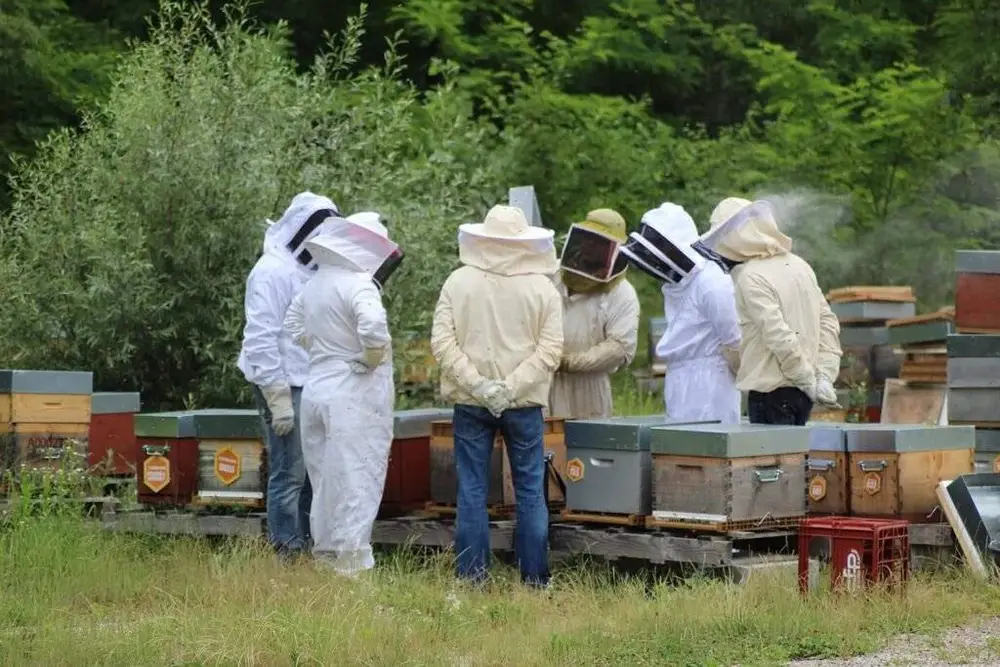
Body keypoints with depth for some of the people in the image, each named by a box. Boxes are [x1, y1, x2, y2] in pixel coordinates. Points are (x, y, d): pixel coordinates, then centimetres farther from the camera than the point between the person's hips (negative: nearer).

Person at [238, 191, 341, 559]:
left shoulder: (312, 270, 17)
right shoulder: (272, 272, -10)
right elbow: (261, 340, -15)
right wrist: (278, 399, -17)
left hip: (314, 388, 8)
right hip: (287, 388, -8)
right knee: (288, 475, -6)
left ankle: (307, 550, 13)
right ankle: (286, 553, -2)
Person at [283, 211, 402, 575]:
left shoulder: (316, 282, 10)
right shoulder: (358, 284, -16)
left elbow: (294, 323, 25)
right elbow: (372, 326, -33)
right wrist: (374, 357, -15)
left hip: (316, 389, 8)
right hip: (354, 397, -8)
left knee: (325, 478, 16)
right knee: (356, 480, -3)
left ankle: (325, 555, 24)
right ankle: (351, 562, -2)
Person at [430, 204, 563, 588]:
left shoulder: (459, 282, -3)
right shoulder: (542, 288, -4)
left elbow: (441, 342, -8)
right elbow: (550, 349, -10)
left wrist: (477, 384, -12)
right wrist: (512, 387, -12)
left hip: (470, 401, 0)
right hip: (525, 403, 0)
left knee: (472, 492, 5)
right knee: (530, 491, 7)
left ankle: (472, 578, 6)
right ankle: (535, 579, 9)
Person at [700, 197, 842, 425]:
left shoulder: (751, 278, -14)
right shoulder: (798, 265, 12)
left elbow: (779, 337, -21)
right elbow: (828, 321, 11)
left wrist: (808, 380, -15)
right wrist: (824, 376, 6)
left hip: (771, 391, -8)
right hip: (801, 392, 8)